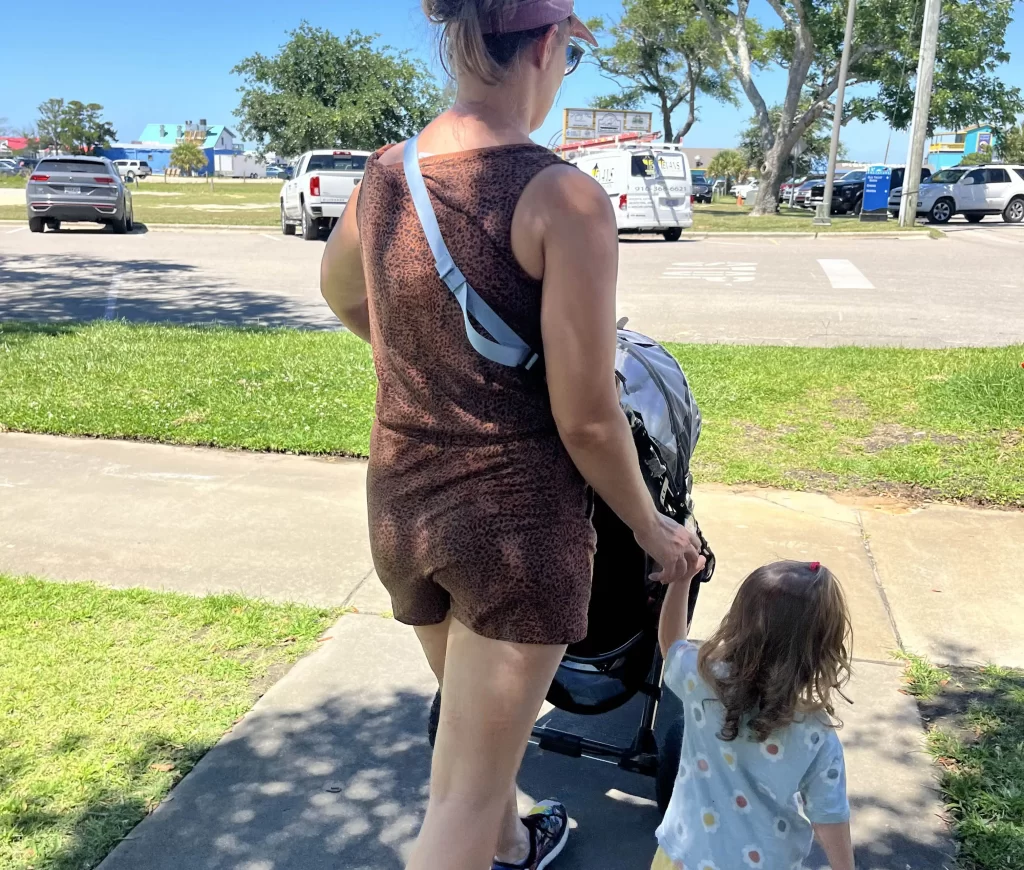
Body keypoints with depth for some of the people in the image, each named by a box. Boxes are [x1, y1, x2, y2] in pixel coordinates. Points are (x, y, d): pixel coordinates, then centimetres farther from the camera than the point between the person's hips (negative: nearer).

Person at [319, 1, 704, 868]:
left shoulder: (384, 175, 0)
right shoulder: (564, 197, -19)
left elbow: (339, 291, 21)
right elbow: (586, 418, -18)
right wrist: (654, 528, -1)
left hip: (402, 503, 7)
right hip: (516, 517, -7)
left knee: (479, 721, 32)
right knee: (463, 795, 9)